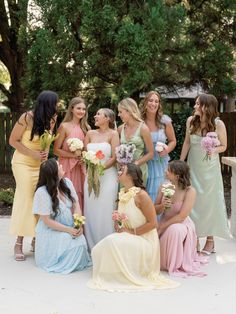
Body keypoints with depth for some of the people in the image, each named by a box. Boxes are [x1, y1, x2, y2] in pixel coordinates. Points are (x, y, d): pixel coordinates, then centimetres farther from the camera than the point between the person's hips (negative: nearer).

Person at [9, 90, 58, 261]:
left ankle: (36, 239, 8)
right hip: (23, 163, -4)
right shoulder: (27, 117, -16)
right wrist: (34, 154, -17)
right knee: (25, 198, -8)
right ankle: (19, 243, -1)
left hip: (40, 164, 5)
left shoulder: (50, 119, -2)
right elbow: (13, 141, -10)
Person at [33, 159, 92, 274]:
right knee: (71, 245, -28)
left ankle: (75, 262, 5)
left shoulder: (67, 182, 0)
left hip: (70, 228, 5)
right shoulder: (42, 192, -19)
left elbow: (76, 205, 3)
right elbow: (47, 221, -17)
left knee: (81, 241, -23)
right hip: (50, 230, -5)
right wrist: (69, 230, -21)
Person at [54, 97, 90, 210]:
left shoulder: (86, 127, 9)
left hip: (82, 168, 4)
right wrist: (73, 155, -15)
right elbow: (56, 150, -6)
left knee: (81, 196, 4)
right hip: (67, 167, -4)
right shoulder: (64, 126, -4)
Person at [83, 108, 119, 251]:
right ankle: (92, 246, 13)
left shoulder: (113, 134, -1)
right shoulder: (90, 133, 11)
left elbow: (114, 158, -7)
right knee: (91, 211, 4)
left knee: (105, 211, -5)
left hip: (107, 176, -4)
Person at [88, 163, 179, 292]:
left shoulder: (141, 195, -17)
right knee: (98, 251, -12)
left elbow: (153, 223, -18)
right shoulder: (122, 194, 7)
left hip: (144, 241, -7)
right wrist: (117, 224, -1)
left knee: (112, 242, -30)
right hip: (127, 237, 7)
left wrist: (132, 232, -17)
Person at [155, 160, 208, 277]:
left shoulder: (190, 191, -18)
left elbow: (181, 217, -20)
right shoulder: (164, 187, -5)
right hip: (165, 225, 5)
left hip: (182, 225, -5)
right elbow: (156, 211, 2)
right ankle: (162, 261, 16)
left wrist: (161, 227, -18)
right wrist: (162, 206, -21)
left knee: (174, 230, -37)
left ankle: (176, 265, -16)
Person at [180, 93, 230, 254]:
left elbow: (223, 146, -2)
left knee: (209, 201, 3)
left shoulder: (218, 124, -12)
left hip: (210, 168, -3)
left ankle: (210, 240, 13)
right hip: (193, 167, 3)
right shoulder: (191, 121, -3)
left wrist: (213, 151, -22)